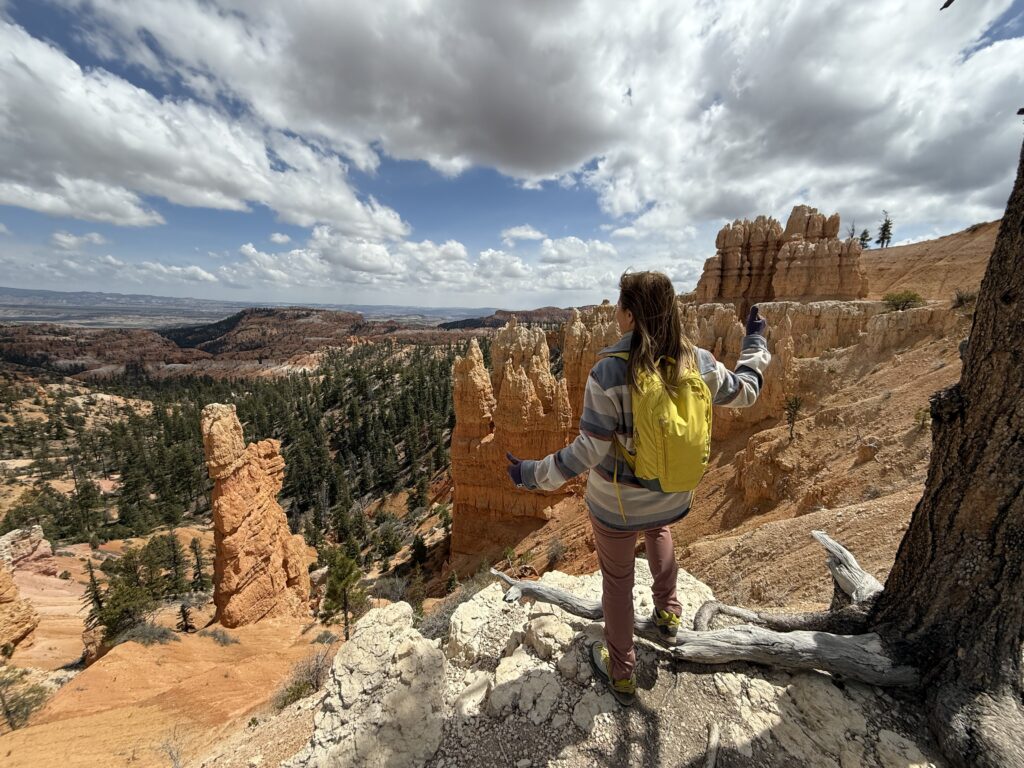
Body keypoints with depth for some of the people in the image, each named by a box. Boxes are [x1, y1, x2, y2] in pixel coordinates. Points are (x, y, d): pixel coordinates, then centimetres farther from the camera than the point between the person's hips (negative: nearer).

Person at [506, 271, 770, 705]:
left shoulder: (609, 372, -28)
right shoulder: (698, 362, -13)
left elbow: (589, 450, -25)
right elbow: (745, 393, 6)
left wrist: (532, 474, -13)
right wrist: (755, 342, 22)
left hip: (617, 504, -4)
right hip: (672, 495, 5)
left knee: (617, 578, 21)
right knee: (658, 530, 40)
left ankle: (621, 673, 42)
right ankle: (667, 612, 56)